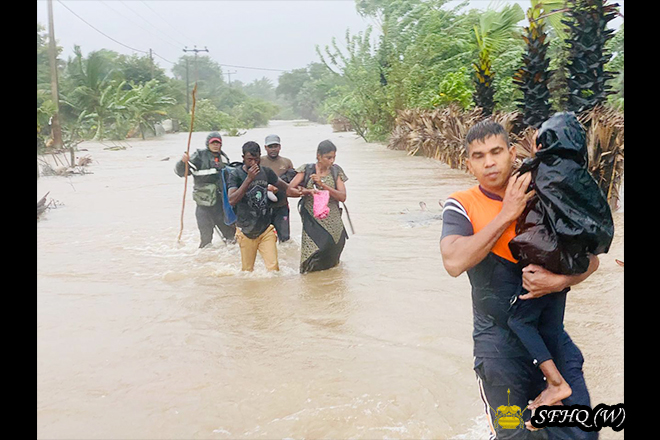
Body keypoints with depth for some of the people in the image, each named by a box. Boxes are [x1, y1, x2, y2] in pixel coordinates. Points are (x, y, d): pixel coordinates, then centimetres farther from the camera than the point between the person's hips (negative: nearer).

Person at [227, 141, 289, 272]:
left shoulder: (266, 172, 3)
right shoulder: (235, 174, -8)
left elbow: (285, 187, 20)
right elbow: (232, 201, -23)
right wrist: (249, 179, -26)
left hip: (266, 229, 2)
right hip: (246, 231, -2)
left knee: (273, 268, -9)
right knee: (247, 270, 9)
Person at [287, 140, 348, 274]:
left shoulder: (336, 171, 5)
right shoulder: (307, 170, 0)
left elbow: (342, 197, -4)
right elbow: (289, 190, -3)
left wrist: (322, 184, -15)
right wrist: (307, 191, -20)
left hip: (333, 222, 2)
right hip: (312, 221, -2)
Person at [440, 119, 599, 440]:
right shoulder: (461, 205, -10)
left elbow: (589, 259, 2)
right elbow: (454, 263, -28)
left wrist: (561, 280, -19)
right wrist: (506, 215, -24)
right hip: (498, 339, -3)